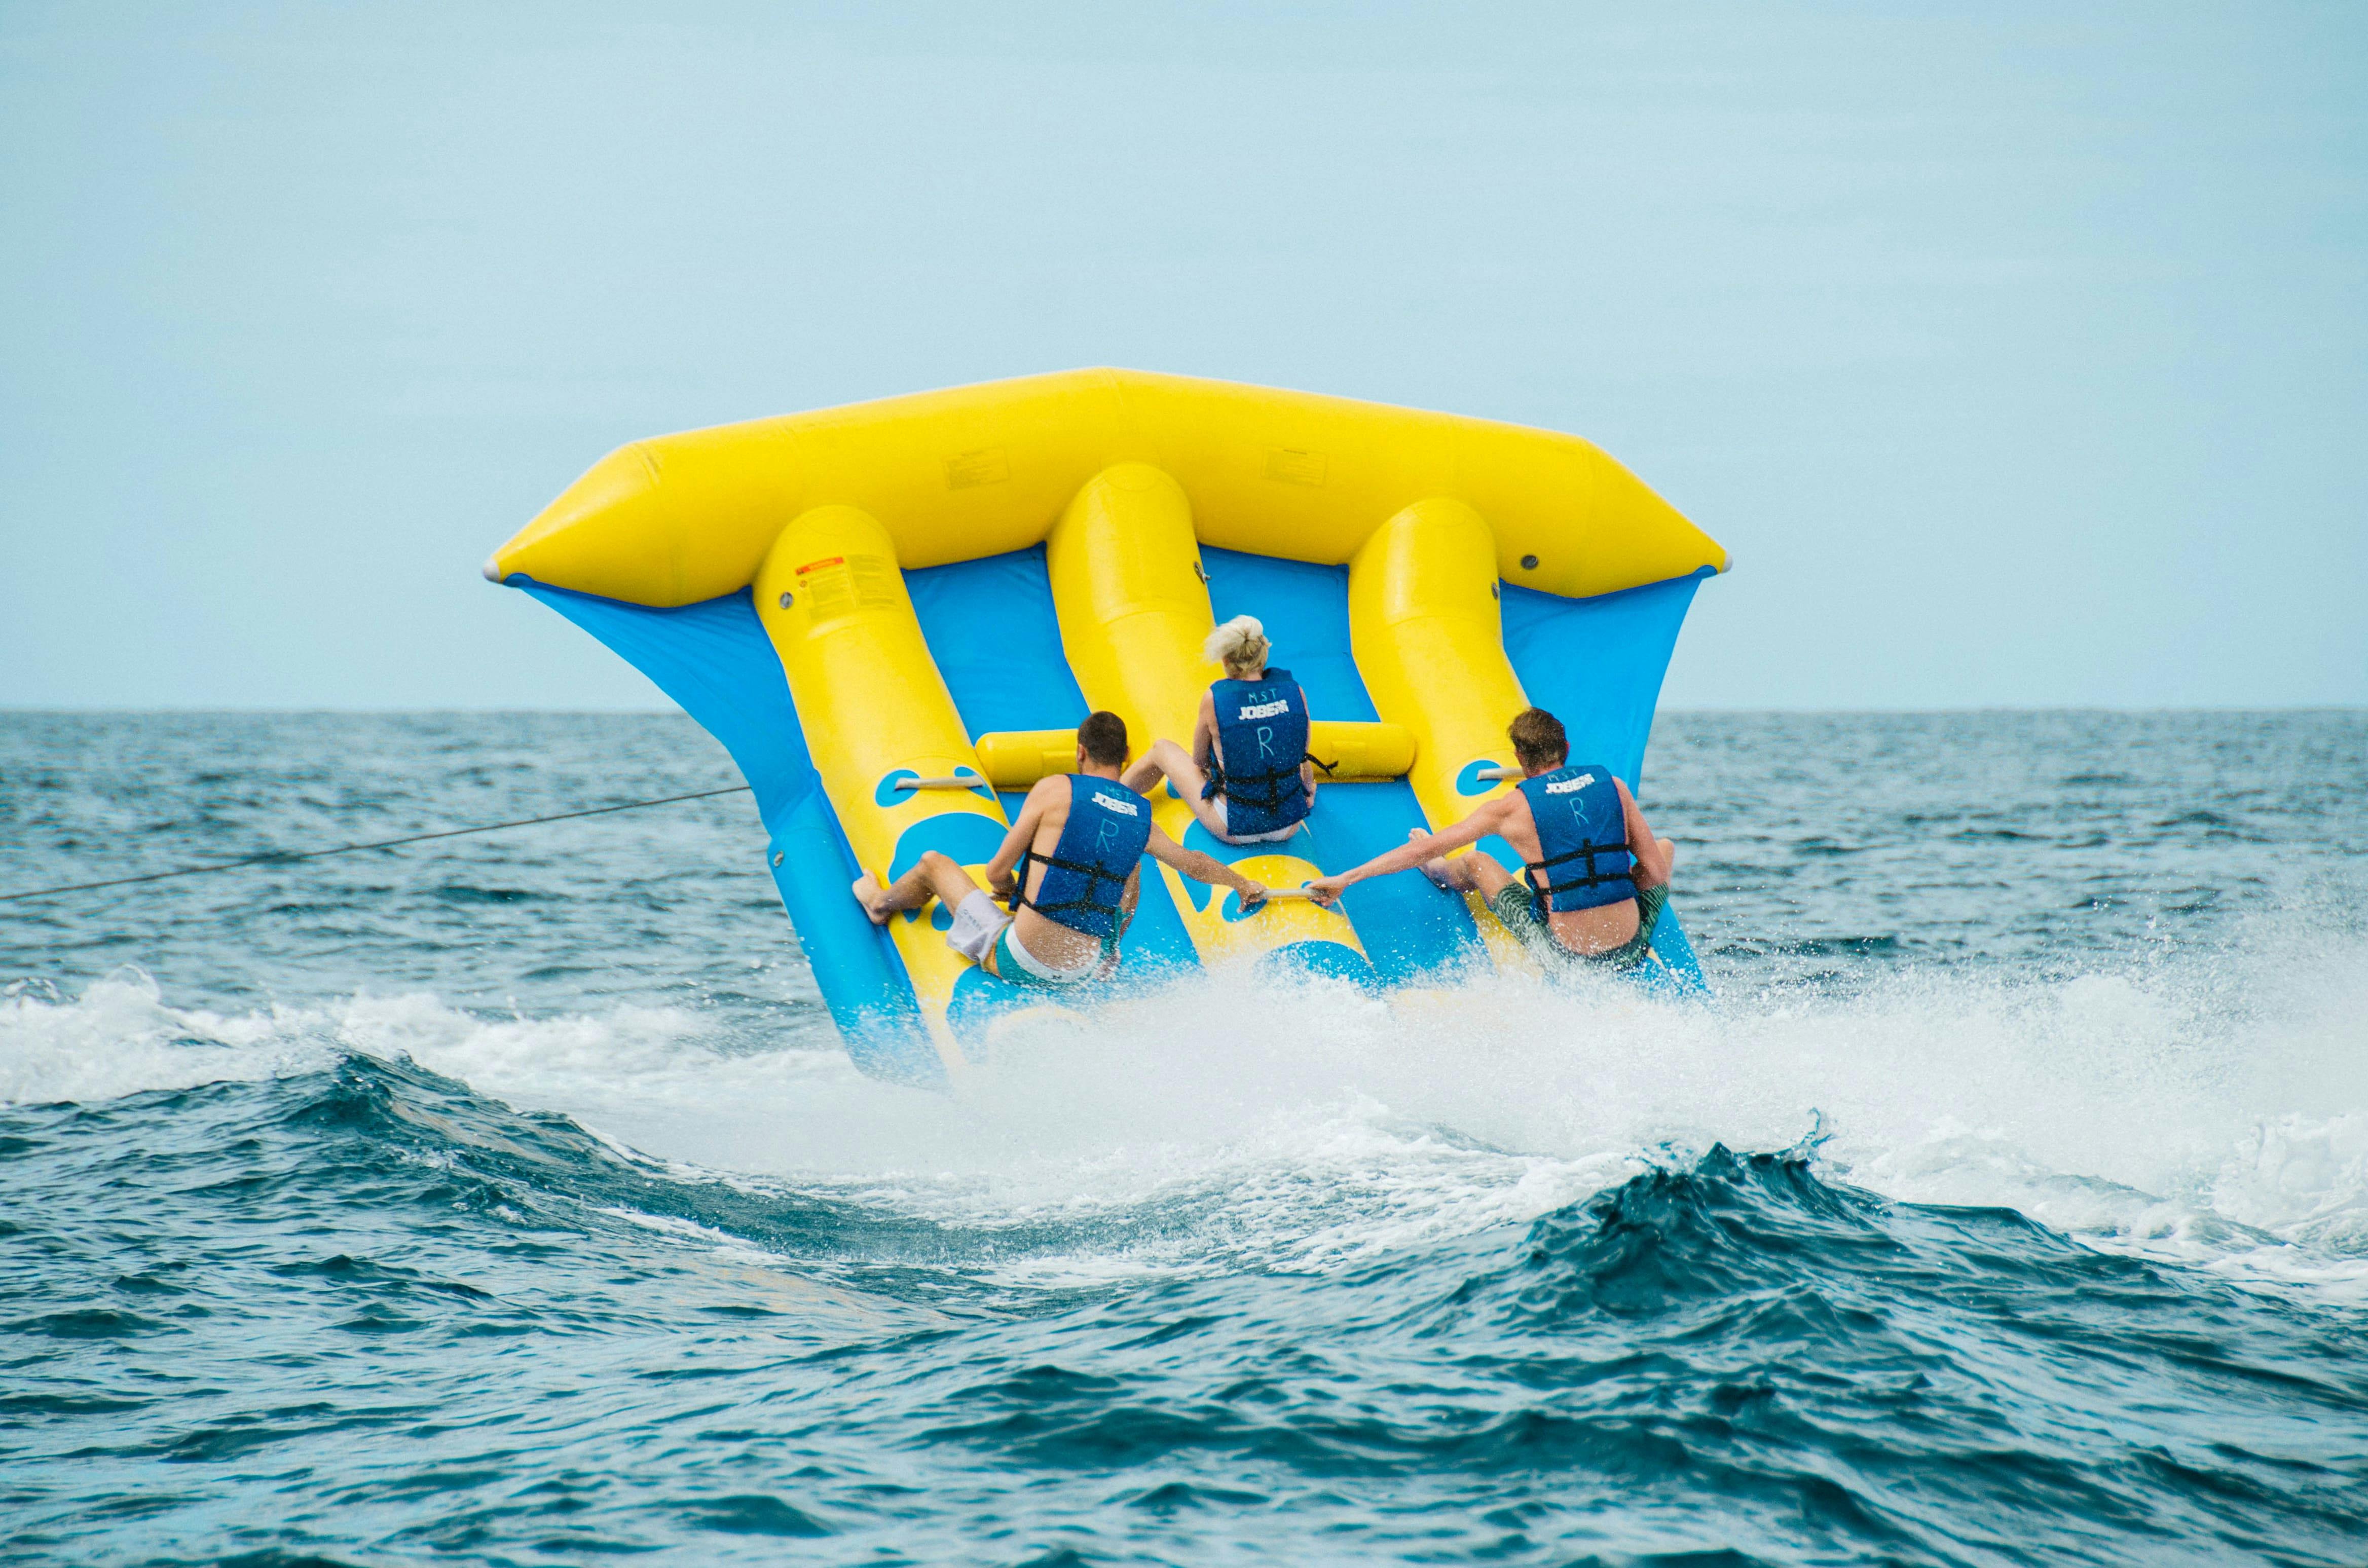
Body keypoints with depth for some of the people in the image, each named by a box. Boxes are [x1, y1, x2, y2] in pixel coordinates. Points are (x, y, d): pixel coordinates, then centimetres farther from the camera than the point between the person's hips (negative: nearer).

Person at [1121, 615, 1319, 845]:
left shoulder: (1213, 699, -16)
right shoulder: (1295, 693, -9)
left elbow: (1200, 761, 0)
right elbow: (1302, 756, 4)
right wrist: (1309, 789, 26)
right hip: (1289, 826, 2)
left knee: (1162, 748, 22)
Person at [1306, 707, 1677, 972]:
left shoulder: (1511, 809, -5)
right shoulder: (1613, 786, 1)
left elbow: (1425, 849, -3)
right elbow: (1656, 873, 2)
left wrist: (1343, 880, 3)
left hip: (1569, 958, -1)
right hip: (1631, 954, 1)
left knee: (1475, 863, 22)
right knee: (1666, 846, 29)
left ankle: (1440, 874, 58)